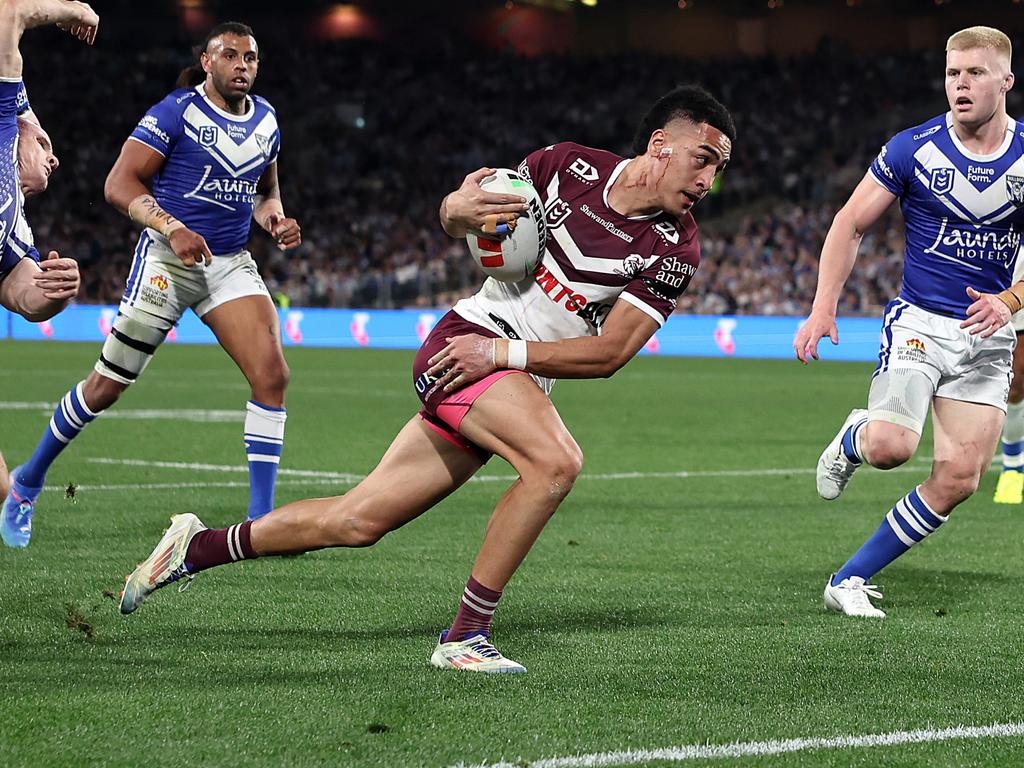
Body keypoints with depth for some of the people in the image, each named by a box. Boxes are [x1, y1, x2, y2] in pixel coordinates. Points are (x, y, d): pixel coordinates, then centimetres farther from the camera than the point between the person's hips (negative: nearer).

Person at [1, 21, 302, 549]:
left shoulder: (265, 120, 11)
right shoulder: (177, 112, -9)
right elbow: (120, 184, -13)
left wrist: (275, 220, 2)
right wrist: (173, 228, -26)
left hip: (231, 264, 5)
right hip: (167, 261, -5)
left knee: (272, 374, -14)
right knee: (106, 386, 0)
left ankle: (261, 519, -9)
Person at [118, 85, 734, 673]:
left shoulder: (676, 252, -6)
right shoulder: (568, 166, -7)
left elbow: (611, 353, -10)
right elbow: (455, 218, 9)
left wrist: (505, 351, -19)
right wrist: (460, 209, -15)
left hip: (520, 381, 4)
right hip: (468, 337, -4)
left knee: (357, 522, 4)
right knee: (556, 460, -31)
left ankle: (198, 547, 24)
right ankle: (465, 636, -22)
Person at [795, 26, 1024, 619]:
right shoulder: (913, 148, -5)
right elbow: (851, 224, 3)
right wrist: (823, 309, -6)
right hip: (920, 321, -2)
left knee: (959, 479, -7)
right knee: (891, 446, -25)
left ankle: (850, 580, 7)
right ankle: (853, 438, 14)